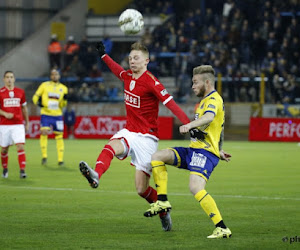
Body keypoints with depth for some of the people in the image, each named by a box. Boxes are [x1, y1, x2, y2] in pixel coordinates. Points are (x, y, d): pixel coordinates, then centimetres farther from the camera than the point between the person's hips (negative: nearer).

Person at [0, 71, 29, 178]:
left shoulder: (20, 92, 7)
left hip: (18, 124, 1)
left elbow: (24, 108, 17)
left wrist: (27, 122, 18)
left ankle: (22, 170, -17)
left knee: (20, 147, -14)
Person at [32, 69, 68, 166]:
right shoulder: (44, 85, 4)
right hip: (46, 114, -2)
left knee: (59, 136, 1)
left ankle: (60, 159, 7)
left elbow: (62, 105, 9)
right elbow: (35, 96, 6)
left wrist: (64, 99, -11)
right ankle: (44, 156, -6)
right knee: (44, 132, -17)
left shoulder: (63, 88, 8)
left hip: (58, 115, 2)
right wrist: (38, 102, -13)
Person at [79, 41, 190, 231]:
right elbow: (117, 70, 31)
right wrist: (103, 55, 40)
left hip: (146, 137, -6)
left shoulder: (151, 82, -15)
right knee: (111, 146, -31)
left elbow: (171, 104, -22)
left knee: (142, 189, -6)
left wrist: (189, 125, -31)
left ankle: (163, 212, 20)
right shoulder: (128, 76, 6)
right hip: (129, 132, 6)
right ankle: (96, 175, -57)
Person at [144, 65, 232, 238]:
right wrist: (218, 150, 39)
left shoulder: (214, 99, -10)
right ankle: (163, 202, 0)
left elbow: (209, 117, -33)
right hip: (194, 150, 10)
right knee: (158, 157, -1)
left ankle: (222, 229, -26)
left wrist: (190, 125, -50)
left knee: (196, 188, -28)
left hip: (205, 152, -10)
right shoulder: (206, 100, 24)